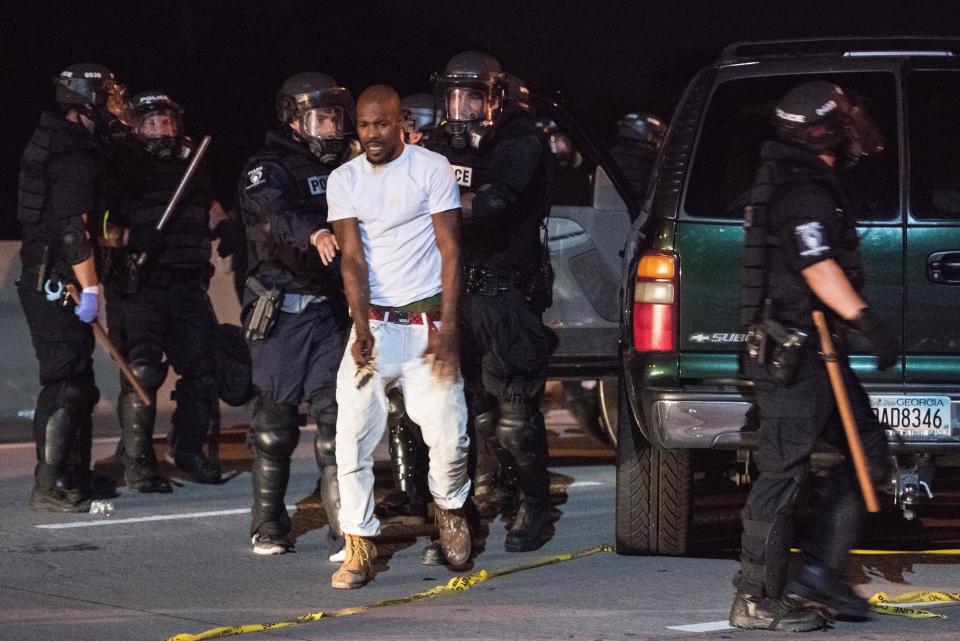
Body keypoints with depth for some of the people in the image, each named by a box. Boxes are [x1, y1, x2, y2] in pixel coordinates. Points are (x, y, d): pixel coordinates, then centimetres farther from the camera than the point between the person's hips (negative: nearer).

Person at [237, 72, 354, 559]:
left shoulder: (344, 170, 14)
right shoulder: (267, 171, -4)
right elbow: (276, 217, -25)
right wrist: (314, 235, -45)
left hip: (331, 311, 3)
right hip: (280, 312, -3)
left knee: (336, 417, -7)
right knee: (275, 418, 6)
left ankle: (346, 529, -10)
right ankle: (269, 525, 20)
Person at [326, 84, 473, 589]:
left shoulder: (431, 169, -1)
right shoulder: (344, 180, 6)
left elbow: (450, 250, -4)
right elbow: (353, 258, -1)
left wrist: (448, 327, -11)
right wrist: (362, 329, -13)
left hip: (427, 321, -2)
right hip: (372, 323, 2)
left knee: (448, 435, -8)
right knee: (352, 436, -10)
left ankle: (451, 509, 23)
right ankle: (359, 547, -5)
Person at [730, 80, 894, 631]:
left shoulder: (798, 187, 16)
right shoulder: (805, 196, -17)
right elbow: (820, 270, -31)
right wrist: (866, 320, -42)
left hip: (812, 353, 11)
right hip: (794, 356, -11)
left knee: (869, 450, 11)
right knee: (784, 475, -7)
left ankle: (821, 571, 10)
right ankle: (758, 601, -2)